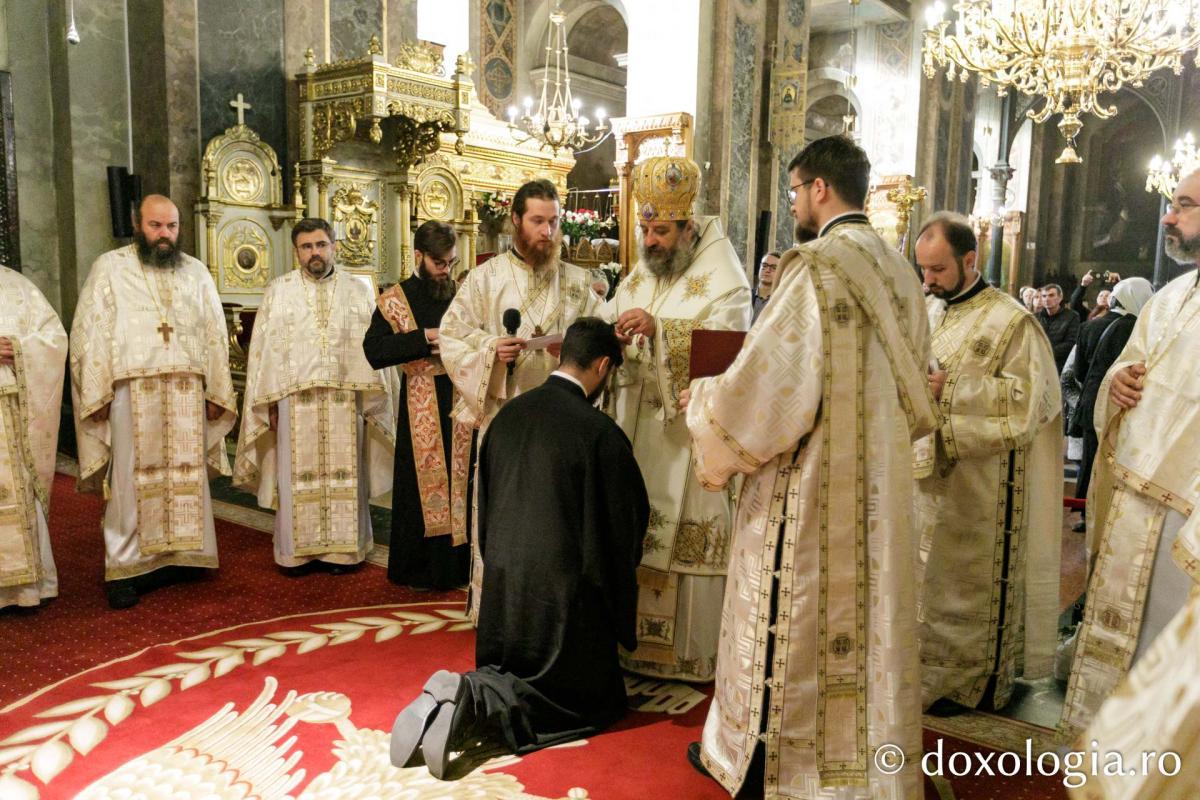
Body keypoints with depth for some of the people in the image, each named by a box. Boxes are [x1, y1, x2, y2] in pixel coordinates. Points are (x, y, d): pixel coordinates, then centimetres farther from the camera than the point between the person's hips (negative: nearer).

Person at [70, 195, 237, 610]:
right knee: (131, 481, -1)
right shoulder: (109, 268, 5)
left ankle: (174, 556, 15)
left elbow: (215, 335, 12)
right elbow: (89, 333, 0)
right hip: (132, 390, -3)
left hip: (186, 392, 3)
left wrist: (216, 392, 4)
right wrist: (97, 394, -8)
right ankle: (124, 568, 7)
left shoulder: (196, 272, 13)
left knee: (184, 477, 5)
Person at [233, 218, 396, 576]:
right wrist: (270, 402, -2)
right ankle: (298, 550, 14)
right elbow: (266, 348, 4)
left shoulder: (360, 290, 7)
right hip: (295, 398, 0)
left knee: (344, 474, 5)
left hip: (345, 399, 0)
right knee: (297, 476, 3)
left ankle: (341, 549, 14)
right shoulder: (278, 291, 7)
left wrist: (370, 399, -3)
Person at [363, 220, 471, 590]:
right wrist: (425, 337, -19)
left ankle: (457, 564, 20)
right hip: (421, 410, -3)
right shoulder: (395, 300, 0)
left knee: (461, 480, 7)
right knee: (422, 484, 5)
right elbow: (373, 350, -11)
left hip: (461, 404, 3)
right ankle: (418, 569, 19)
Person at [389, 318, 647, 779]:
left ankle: (461, 700, -7)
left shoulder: (508, 414, 2)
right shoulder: (600, 432, -17)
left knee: (508, 675, 27)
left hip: (502, 579, 7)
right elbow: (628, 521, -8)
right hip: (563, 588, -6)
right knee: (597, 698, 12)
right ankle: (475, 702, -11)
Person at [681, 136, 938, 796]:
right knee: (861, 613, 17)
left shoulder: (818, 267, -17)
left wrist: (702, 399, -3)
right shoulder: (898, 271, 9)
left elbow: (770, 377, -21)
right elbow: (908, 388, 16)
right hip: (876, 486, 8)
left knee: (787, 618, 6)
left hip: (808, 482, -8)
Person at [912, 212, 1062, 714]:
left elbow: (1024, 399, -14)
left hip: (978, 483, -5)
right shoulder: (926, 312, 9)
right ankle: (928, 666, 27)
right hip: (926, 473, 6)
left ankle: (973, 678, 20)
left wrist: (949, 388, -21)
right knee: (926, 574, 12)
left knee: (972, 577, 5)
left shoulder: (1010, 321, -9)